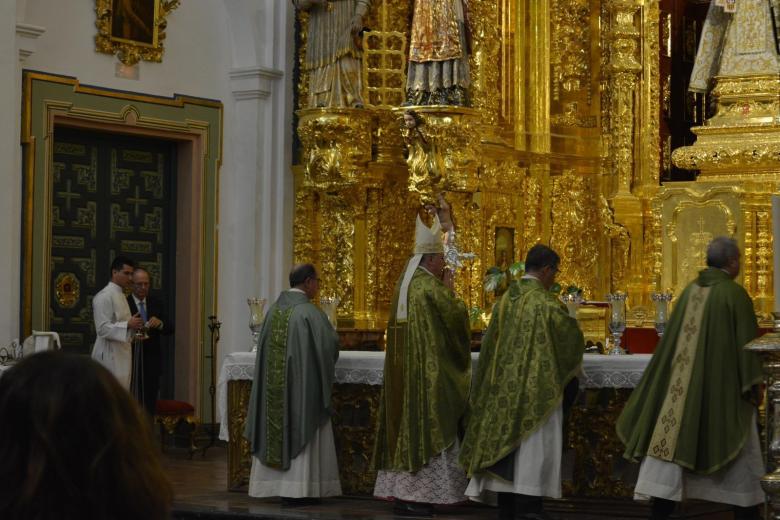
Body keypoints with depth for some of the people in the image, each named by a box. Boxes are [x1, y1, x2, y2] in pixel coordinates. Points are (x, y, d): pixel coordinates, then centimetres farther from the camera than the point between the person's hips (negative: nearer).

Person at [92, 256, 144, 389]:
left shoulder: (120, 295, 17)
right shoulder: (104, 296, -12)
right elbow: (102, 329, -19)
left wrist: (134, 326, 9)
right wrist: (128, 325, -25)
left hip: (122, 355, 9)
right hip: (110, 356, -9)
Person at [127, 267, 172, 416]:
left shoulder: (156, 303, 10)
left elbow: (169, 330, 3)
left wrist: (160, 323, -18)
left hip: (152, 363, 4)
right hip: (132, 361, -4)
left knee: (150, 403, 3)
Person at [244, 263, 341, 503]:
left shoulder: (274, 308, 7)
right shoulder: (308, 311, -14)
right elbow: (330, 344, -11)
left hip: (274, 383, 7)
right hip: (301, 383, -6)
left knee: (278, 427, 11)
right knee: (299, 430, -2)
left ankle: (273, 485, 14)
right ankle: (295, 490, -3)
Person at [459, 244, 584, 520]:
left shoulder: (505, 300, 6)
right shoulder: (547, 302, -11)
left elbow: (490, 343, 11)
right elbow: (572, 339, -2)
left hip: (504, 386, 6)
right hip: (536, 387, -6)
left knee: (506, 441, 9)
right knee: (533, 446, -3)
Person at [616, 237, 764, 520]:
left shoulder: (691, 290, 6)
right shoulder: (734, 294, -11)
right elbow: (746, 342, -12)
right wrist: (750, 385, -5)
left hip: (685, 381, 5)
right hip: (722, 385, -5)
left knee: (672, 438, 2)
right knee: (738, 450, 8)